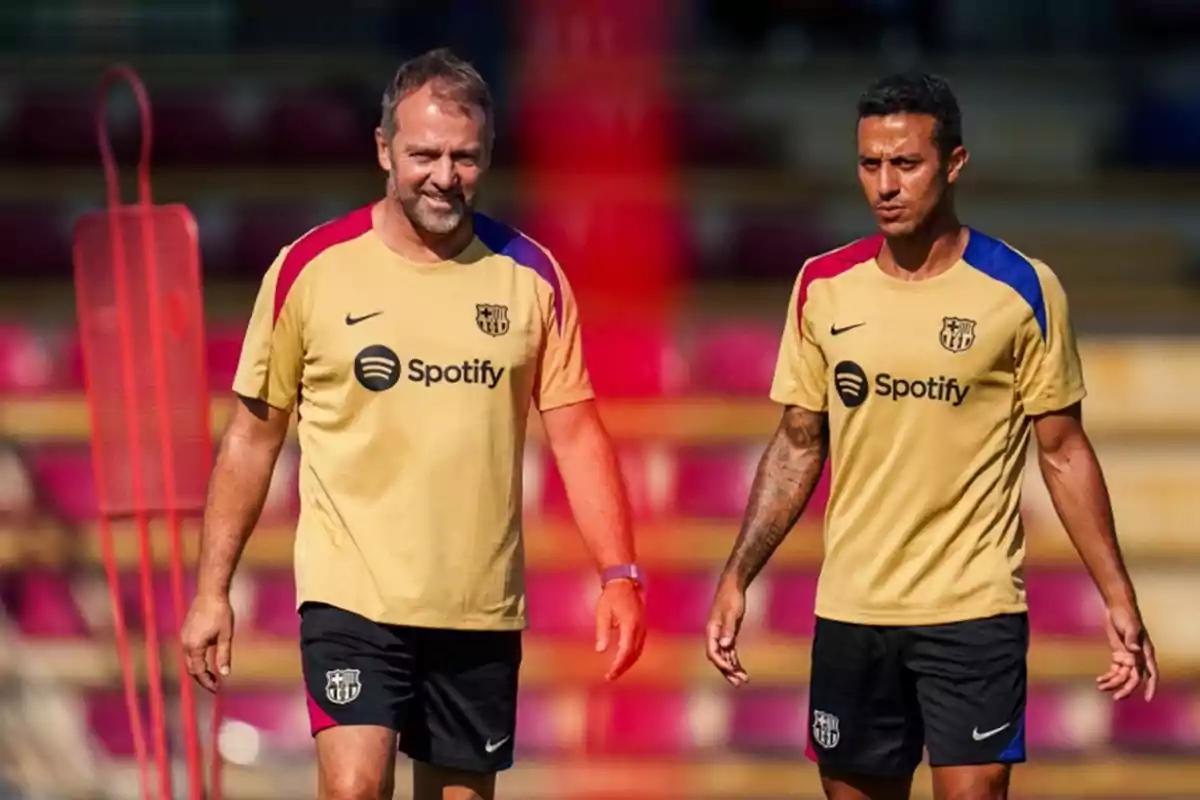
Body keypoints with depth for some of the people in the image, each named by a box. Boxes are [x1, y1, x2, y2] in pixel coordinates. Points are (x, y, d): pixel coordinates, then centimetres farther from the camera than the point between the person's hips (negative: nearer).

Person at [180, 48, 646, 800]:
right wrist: (213, 588, 2)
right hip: (353, 595, -3)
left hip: (482, 608, 3)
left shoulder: (530, 276, 2)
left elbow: (576, 431, 3)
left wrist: (620, 573, -8)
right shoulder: (311, 268, -3)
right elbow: (253, 436, 4)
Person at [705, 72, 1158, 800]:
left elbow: (1063, 450, 0)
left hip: (975, 610, -3)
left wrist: (1119, 597, -6)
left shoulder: (1022, 290, -6)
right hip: (850, 610, 3)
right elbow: (798, 445, 10)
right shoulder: (823, 287, 3)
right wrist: (737, 579, 2)